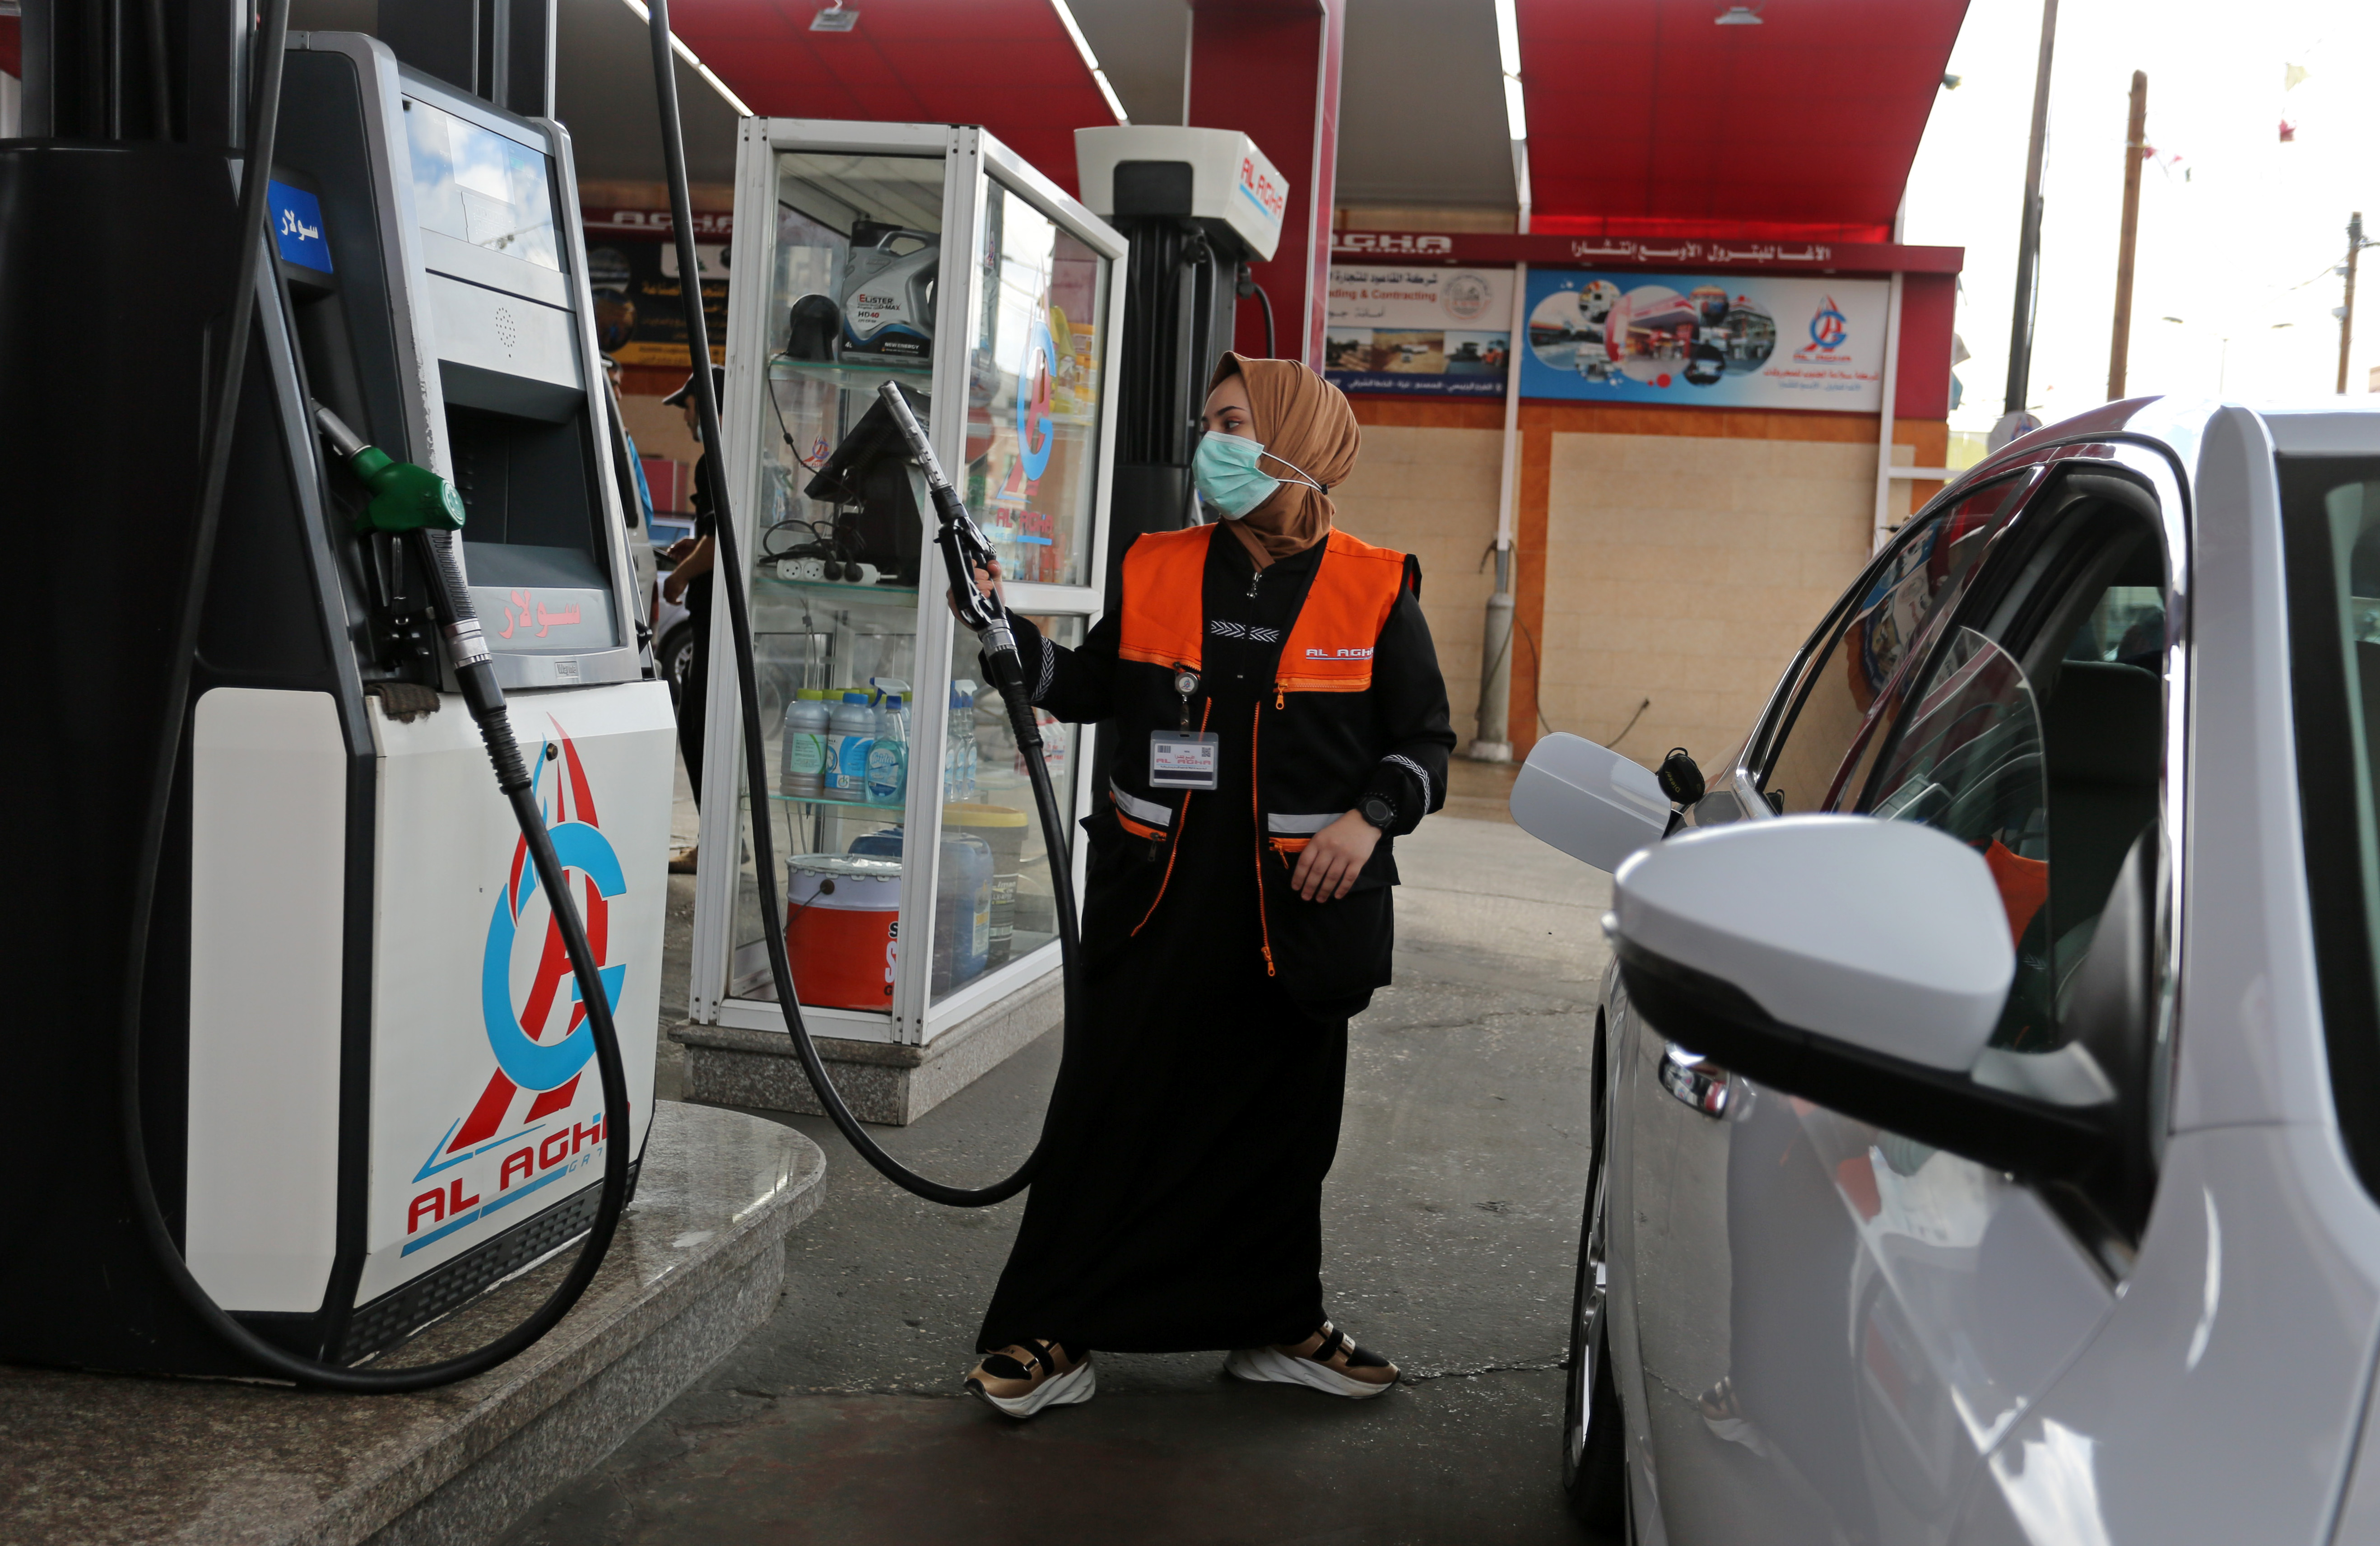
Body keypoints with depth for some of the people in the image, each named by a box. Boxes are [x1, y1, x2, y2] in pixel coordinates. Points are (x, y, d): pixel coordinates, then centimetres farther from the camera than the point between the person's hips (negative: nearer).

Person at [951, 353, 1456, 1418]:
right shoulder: (1156, 570, 6)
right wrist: (1004, 625, 4)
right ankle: (1051, 1332, 15)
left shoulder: (1375, 592, -1)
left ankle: (1277, 1323, 31)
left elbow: (1423, 740, 5)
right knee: (1108, 1111, 3)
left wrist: (1369, 818, -11)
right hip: (1157, 901, 1)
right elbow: (1086, 691, 16)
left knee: (1284, 1120, 12)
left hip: (1298, 910, -1)